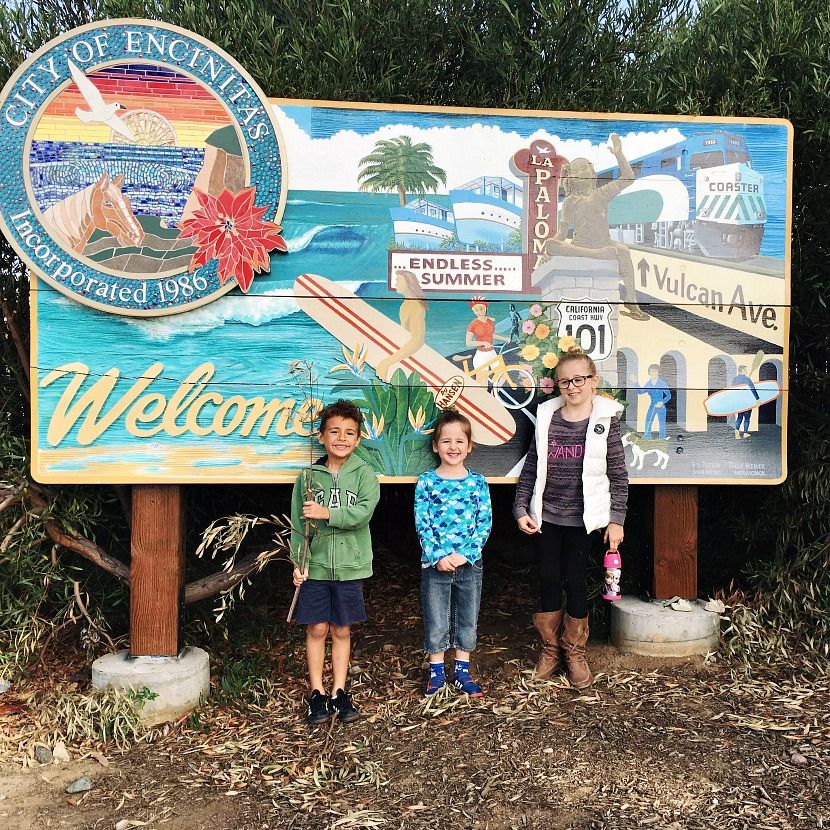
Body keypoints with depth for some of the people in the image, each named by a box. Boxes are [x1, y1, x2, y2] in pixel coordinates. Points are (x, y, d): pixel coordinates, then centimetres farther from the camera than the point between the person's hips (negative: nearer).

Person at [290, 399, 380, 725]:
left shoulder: (364, 474, -2)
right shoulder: (308, 476, 1)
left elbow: (364, 512, -16)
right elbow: (298, 523, 1)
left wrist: (327, 513, -24)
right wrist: (298, 562, -5)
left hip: (349, 566, 0)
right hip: (315, 566, 0)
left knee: (342, 630, 11)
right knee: (316, 629, 6)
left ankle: (339, 692, 23)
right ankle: (317, 693, 19)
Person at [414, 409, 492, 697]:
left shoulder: (477, 482, 0)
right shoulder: (426, 481, -4)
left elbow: (485, 523, -3)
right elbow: (422, 524, -7)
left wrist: (465, 554, -14)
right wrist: (440, 557, -16)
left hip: (470, 563, 2)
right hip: (435, 564, -1)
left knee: (467, 620, 13)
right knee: (436, 622, 9)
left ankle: (462, 671, 29)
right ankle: (436, 672, 26)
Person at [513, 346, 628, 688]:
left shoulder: (605, 420, -5)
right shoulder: (546, 417, 1)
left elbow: (618, 474, -2)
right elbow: (531, 467, 5)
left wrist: (616, 520, -5)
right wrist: (521, 509, 1)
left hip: (583, 518, -2)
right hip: (547, 516, 2)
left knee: (575, 582, 4)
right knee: (549, 581, 8)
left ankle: (575, 651, 24)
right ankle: (550, 647, 26)